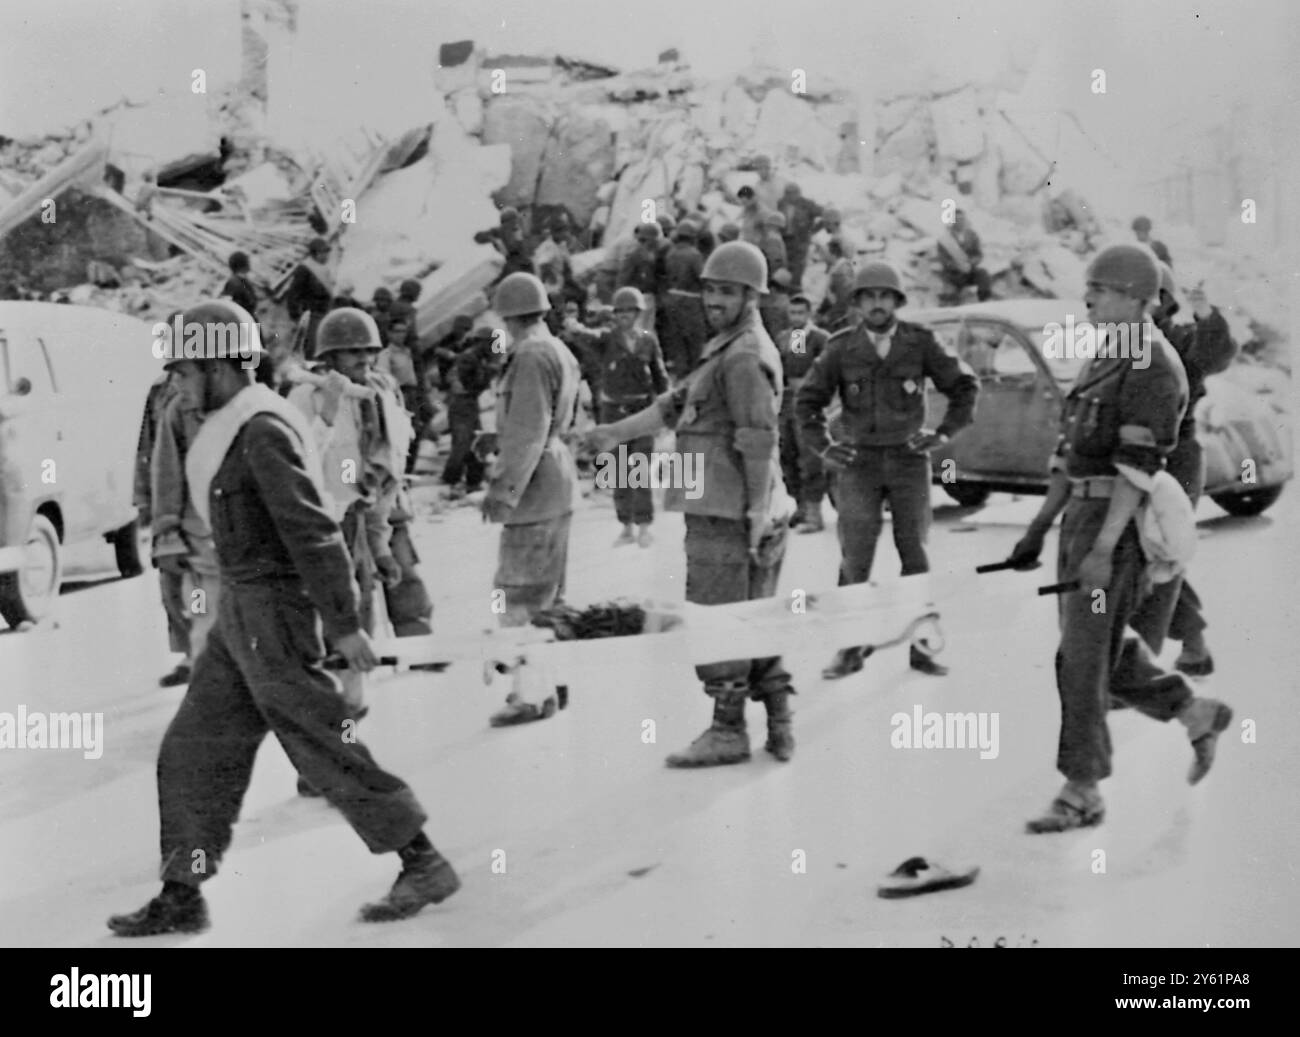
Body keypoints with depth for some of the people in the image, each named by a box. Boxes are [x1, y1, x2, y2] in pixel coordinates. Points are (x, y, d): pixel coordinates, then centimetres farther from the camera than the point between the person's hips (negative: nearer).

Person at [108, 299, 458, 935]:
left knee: (325, 750, -2)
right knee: (194, 751, 9)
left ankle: (424, 865, 10)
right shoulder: (237, 426, 13)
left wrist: (344, 624, -21)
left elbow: (312, 530, -21)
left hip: (274, 614, -10)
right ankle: (181, 897, 16)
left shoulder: (263, 430, -18)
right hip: (242, 616, 10)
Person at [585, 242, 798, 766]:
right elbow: (676, 403, 19)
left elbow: (760, 440, -20)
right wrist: (616, 432, 12)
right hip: (728, 510, 10)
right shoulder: (727, 350, 18)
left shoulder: (744, 356, -14)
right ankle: (779, 724, 21)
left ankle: (728, 731, 6)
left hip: (724, 512, -10)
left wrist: (758, 512, -22)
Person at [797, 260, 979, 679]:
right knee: (855, 557, -2)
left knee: (915, 553, 4)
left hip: (909, 459, 0)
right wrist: (823, 447, 1)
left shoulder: (919, 342, -2)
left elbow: (965, 385, 7)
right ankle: (850, 647, 5)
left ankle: (919, 644, 13)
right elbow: (807, 400, 10)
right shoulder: (842, 347, 0)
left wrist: (944, 433, 1)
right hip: (858, 461, 0)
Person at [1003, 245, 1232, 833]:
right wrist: (1039, 529, 17)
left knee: (1083, 656, -6)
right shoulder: (1102, 361, 17)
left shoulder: (1153, 366, -13)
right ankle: (1197, 716, 34)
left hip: (1118, 521, -9)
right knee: (1105, 648, 16)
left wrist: (1104, 550, -25)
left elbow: (1138, 466, -20)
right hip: (1080, 516, 9)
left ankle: (1082, 793, 3)